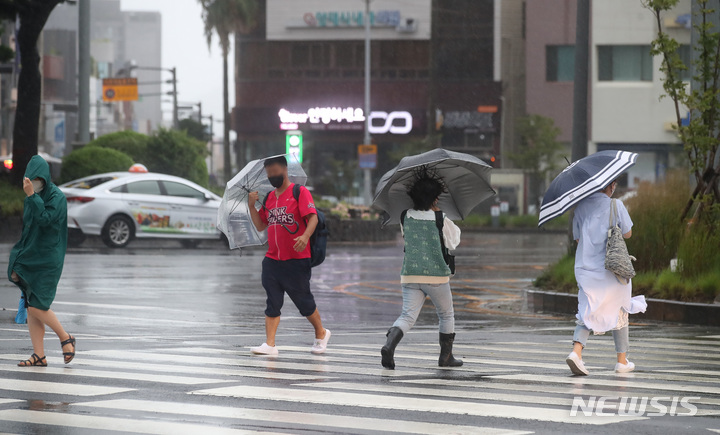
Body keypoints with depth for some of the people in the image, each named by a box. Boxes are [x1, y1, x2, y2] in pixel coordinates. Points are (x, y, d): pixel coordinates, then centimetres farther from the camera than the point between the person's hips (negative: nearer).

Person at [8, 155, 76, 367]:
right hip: (30, 258, 7)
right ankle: (39, 355, 3)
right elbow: (26, 228, 16)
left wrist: (31, 195, -29)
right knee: (31, 307, 2)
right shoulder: (31, 198, 12)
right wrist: (18, 260, 13)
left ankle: (65, 338, 8)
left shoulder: (57, 197, -11)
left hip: (47, 259, -7)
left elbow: (43, 219, -26)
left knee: (37, 306, -13)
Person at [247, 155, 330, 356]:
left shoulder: (300, 192, -6)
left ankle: (321, 334, 27)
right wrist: (252, 206, 3)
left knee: (304, 301, 5)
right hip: (272, 260, 5)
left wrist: (305, 236, -33)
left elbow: (313, 217, -16)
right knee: (272, 303, -1)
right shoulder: (269, 197, 14)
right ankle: (270, 344, -4)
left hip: (297, 260, -5)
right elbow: (260, 226, 17)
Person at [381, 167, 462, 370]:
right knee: (447, 315, 18)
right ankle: (446, 357, 21)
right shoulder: (440, 219, -9)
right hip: (436, 276, -3)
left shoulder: (406, 217, 3)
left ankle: (389, 345, -29)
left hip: (410, 275, 3)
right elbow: (453, 242, 5)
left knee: (408, 315, -2)